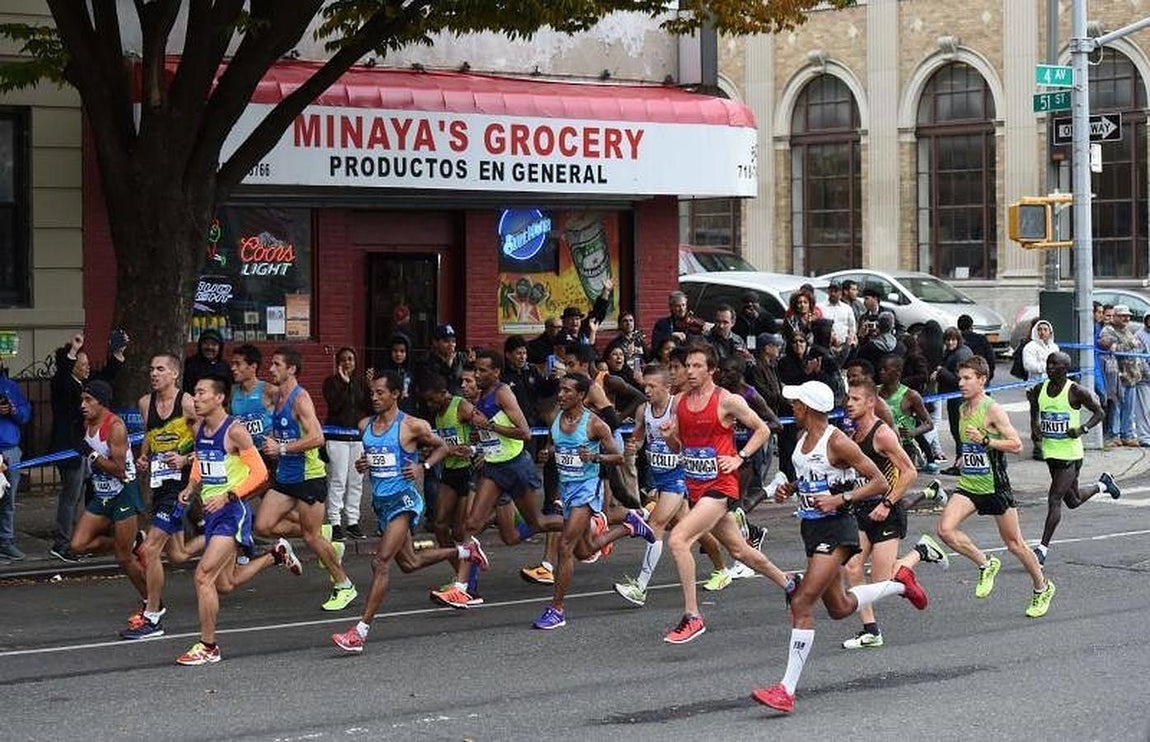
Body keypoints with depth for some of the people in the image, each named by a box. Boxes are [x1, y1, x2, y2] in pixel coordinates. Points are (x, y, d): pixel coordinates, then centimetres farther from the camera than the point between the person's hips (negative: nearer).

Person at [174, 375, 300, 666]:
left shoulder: (235, 431, -15)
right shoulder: (199, 428, 7)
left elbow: (260, 473, -16)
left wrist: (228, 496, -24)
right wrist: (191, 488, 6)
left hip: (233, 511, -9)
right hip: (211, 511, 9)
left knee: (203, 575, -16)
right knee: (226, 584, 17)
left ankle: (208, 647, -4)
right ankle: (276, 555, 40)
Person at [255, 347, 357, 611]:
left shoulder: (300, 398, -16)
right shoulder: (278, 397, 11)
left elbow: (317, 438, -26)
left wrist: (282, 448, -23)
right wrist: (272, 443, 8)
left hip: (308, 476, -9)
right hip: (285, 476, 9)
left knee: (311, 537, -2)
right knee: (263, 526, 0)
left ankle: (344, 586, 15)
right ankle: (326, 539, 16)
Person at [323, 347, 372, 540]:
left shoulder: (361, 382, 11)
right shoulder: (331, 382, 0)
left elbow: (369, 407, 5)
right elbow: (334, 405, -14)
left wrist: (370, 387, -9)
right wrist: (344, 383, -17)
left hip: (359, 435, 4)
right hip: (337, 435, -4)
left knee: (356, 481, 5)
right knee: (337, 480, -8)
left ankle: (353, 521, 11)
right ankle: (335, 522, -5)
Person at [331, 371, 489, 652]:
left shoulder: (412, 426, -10)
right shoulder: (365, 425, 7)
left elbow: (442, 447, 3)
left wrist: (423, 466, -14)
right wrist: (361, 464, 1)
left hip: (403, 499, -8)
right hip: (380, 500, 8)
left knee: (381, 562, -18)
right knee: (409, 562, 19)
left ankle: (360, 632, -19)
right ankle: (466, 550, 42)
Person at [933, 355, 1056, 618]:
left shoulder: (993, 410, -15)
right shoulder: (962, 409, 8)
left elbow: (1016, 444, -18)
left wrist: (984, 440, -26)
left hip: (994, 486, -6)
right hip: (968, 485, 6)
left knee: (1014, 543, 6)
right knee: (945, 529, -16)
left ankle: (1042, 587, 29)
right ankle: (986, 565, 6)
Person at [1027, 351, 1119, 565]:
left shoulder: (1076, 392, -13)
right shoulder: (1039, 390, 2)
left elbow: (1099, 413, -4)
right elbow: (1035, 415, 20)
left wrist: (1082, 429, -19)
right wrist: (1034, 430, 0)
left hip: (1070, 454, -6)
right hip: (1050, 453, 6)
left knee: (1054, 500, -13)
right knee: (1072, 501, 21)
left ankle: (1043, 548, -7)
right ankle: (1103, 484, 49)